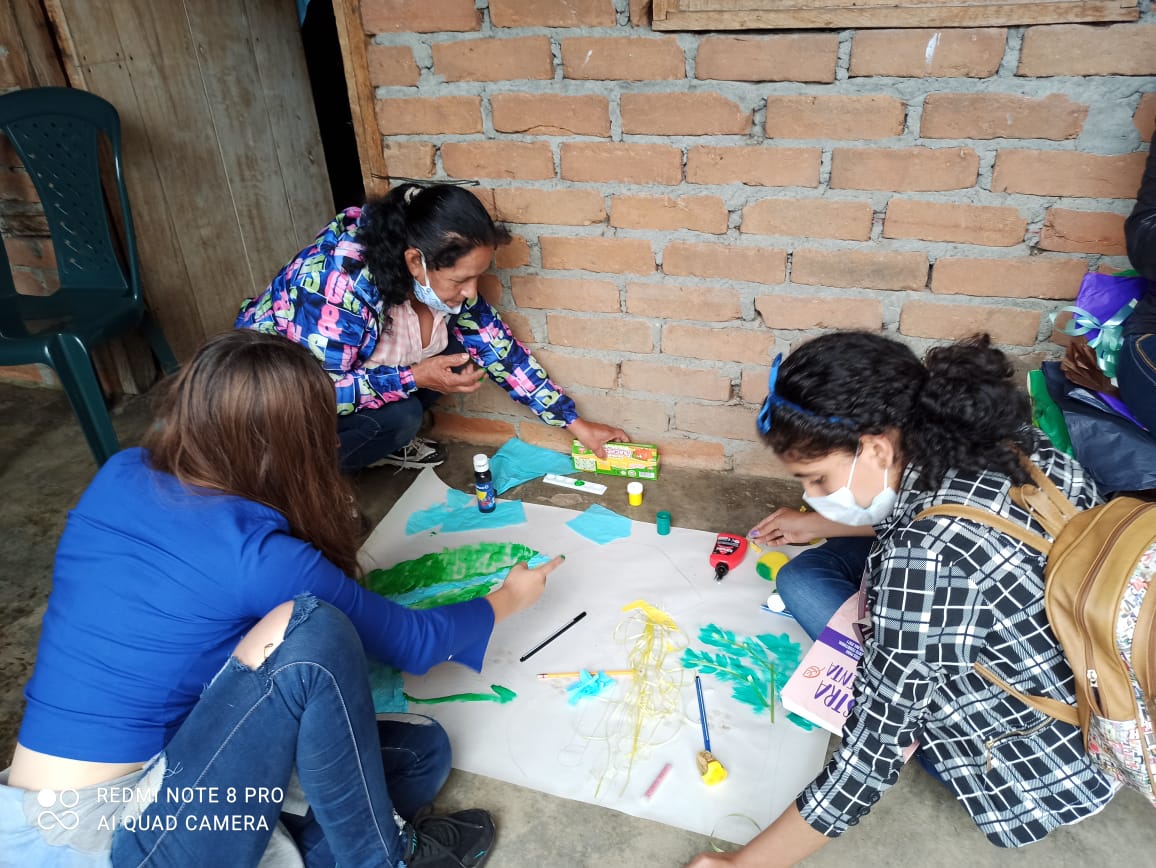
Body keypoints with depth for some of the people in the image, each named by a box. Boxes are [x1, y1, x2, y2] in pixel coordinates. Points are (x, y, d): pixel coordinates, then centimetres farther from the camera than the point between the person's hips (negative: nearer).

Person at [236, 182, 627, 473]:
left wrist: (575, 423, -8)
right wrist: (415, 379, -34)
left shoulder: (440, 274, -15)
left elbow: (499, 348, -10)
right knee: (398, 417, -30)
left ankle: (384, 442, 7)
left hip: (349, 372, 7)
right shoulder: (342, 284, -37)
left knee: (456, 351, -12)